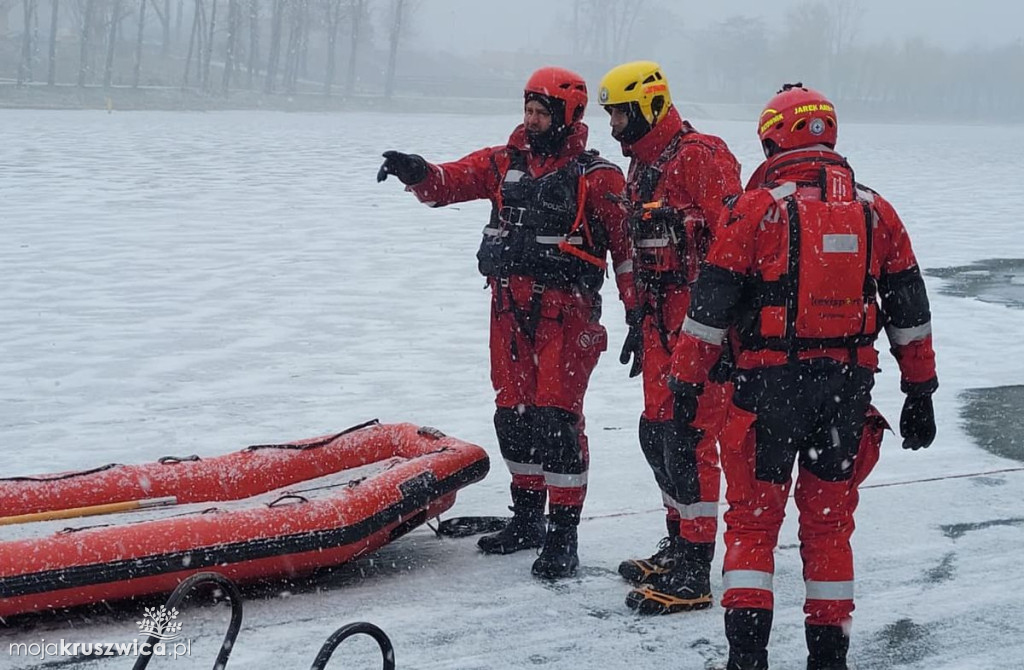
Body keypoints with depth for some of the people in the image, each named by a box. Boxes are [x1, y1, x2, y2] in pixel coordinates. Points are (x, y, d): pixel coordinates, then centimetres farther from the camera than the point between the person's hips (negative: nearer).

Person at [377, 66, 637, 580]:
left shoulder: (596, 176, -4)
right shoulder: (505, 163, 11)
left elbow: (625, 243, -5)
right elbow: (451, 181, 2)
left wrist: (637, 311, -9)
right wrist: (418, 172, -21)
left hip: (566, 313, -6)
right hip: (510, 310, 6)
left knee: (555, 416, -10)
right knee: (513, 413, 12)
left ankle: (563, 534, -2)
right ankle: (527, 517, 28)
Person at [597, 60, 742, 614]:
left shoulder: (702, 156, -13)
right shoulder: (641, 165, 17)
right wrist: (638, 319, 26)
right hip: (661, 319, 10)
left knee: (687, 437, -9)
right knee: (656, 432, 14)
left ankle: (694, 577, -5)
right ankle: (678, 545, 29)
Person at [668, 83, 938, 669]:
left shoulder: (758, 208, -6)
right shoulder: (875, 210, 6)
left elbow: (712, 303, -6)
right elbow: (909, 309, 10)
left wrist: (687, 379, 2)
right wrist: (921, 393, 17)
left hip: (771, 385, -3)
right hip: (849, 389, 3)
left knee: (753, 519, 7)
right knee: (829, 521, 15)